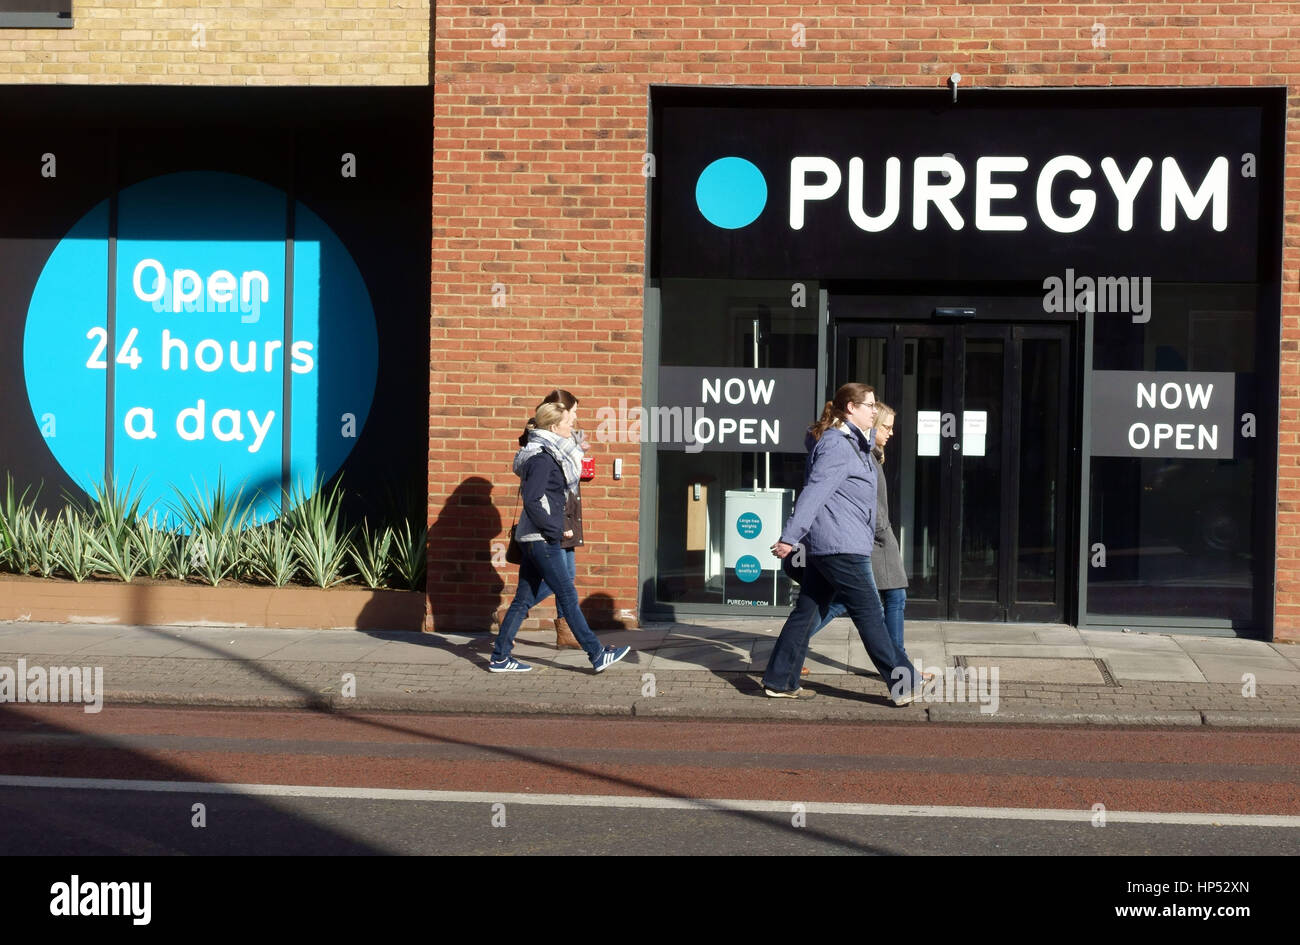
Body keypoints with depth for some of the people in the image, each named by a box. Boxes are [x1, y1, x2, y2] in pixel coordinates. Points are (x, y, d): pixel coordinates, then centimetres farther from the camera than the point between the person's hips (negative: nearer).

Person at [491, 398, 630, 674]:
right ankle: (597, 655, 1)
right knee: (568, 596, -4)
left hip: (534, 538, 10)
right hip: (541, 539, -10)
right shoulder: (541, 458, -15)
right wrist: (552, 530, -17)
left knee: (524, 598, 10)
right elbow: (531, 501, -21)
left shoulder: (551, 455, 15)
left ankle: (499, 657, 13)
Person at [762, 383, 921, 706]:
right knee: (870, 615, -5)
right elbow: (814, 491, -21)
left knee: (808, 611, 11)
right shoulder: (837, 445, -14)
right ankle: (903, 686, -1)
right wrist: (790, 536, -25)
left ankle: (779, 682, 14)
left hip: (823, 546, 10)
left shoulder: (853, 442, 18)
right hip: (841, 546, -10)